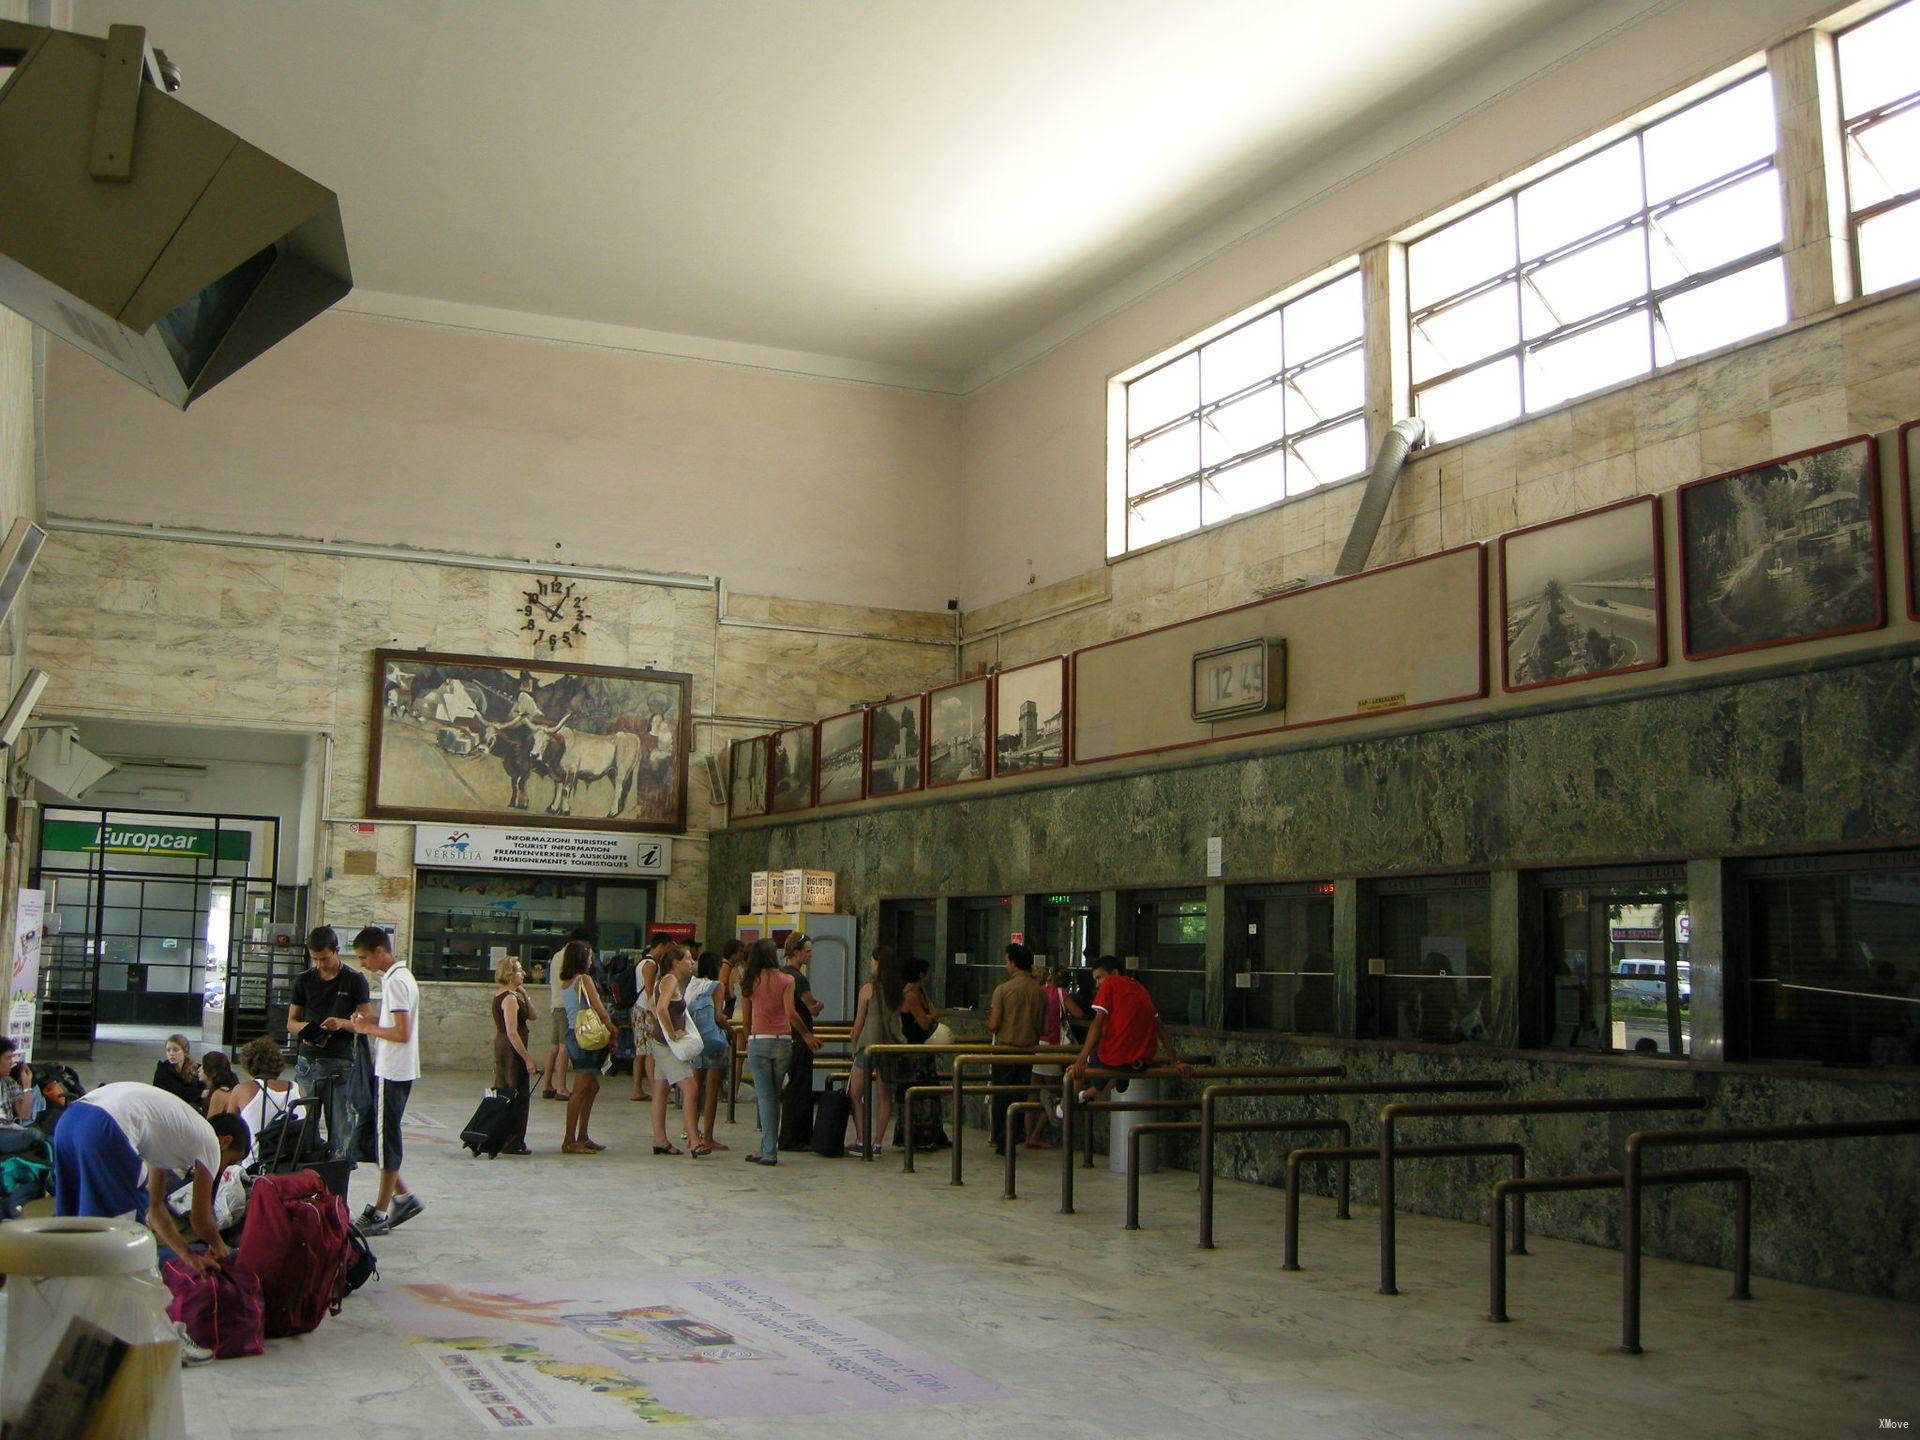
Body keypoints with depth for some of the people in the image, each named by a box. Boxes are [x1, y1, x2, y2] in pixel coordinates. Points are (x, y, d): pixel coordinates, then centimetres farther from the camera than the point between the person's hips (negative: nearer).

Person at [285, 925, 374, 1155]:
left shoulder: (354, 980, 2)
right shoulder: (303, 980, 11)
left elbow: (368, 1021, 0)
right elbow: (291, 1022, 15)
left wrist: (340, 1024, -18)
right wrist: (305, 1028, -8)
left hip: (340, 1063, -3)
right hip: (307, 1062, 3)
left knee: (341, 1129, -3)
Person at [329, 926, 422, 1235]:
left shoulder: (395, 981, -17)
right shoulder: (398, 976, 14)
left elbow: (401, 1033, -24)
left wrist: (368, 1028, -10)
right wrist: (347, 1024, 14)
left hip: (392, 1073, -10)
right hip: (391, 1070, 10)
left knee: (384, 1140, -1)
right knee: (371, 1137, 13)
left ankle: (378, 1215, 8)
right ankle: (403, 1198, 19)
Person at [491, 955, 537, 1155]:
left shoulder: (500, 996, 13)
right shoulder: (510, 998, -17)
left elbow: (531, 1016, 16)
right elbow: (512, 1032, -22)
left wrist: (524, 996, 4)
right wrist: (527, 1058, -21)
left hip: (501, 1047, 10)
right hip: (512, 1051, -10)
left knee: (504, 1094, 15)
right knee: (518, 1097, -2)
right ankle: (513, 1144, 2)